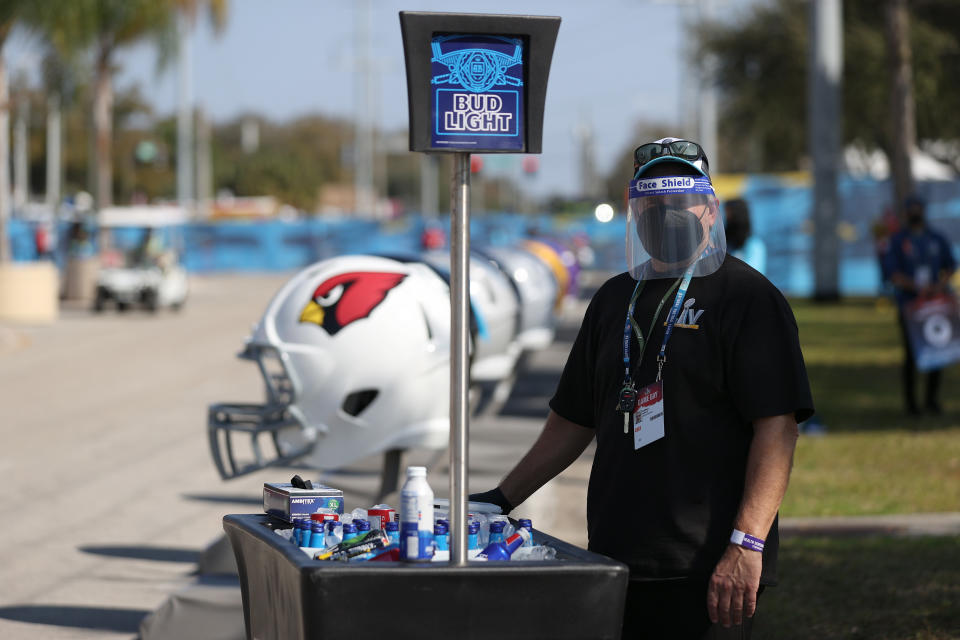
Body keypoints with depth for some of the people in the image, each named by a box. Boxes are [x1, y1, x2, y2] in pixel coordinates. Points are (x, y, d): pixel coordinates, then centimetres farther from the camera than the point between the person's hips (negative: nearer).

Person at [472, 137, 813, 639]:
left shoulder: (747, 299, -3)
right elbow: (574, 419, 25)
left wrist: (747, 544, -21)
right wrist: (503, 498, 20)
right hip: (614, 563, 6)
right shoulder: (615, 299, 18)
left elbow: (777, 427, -12)